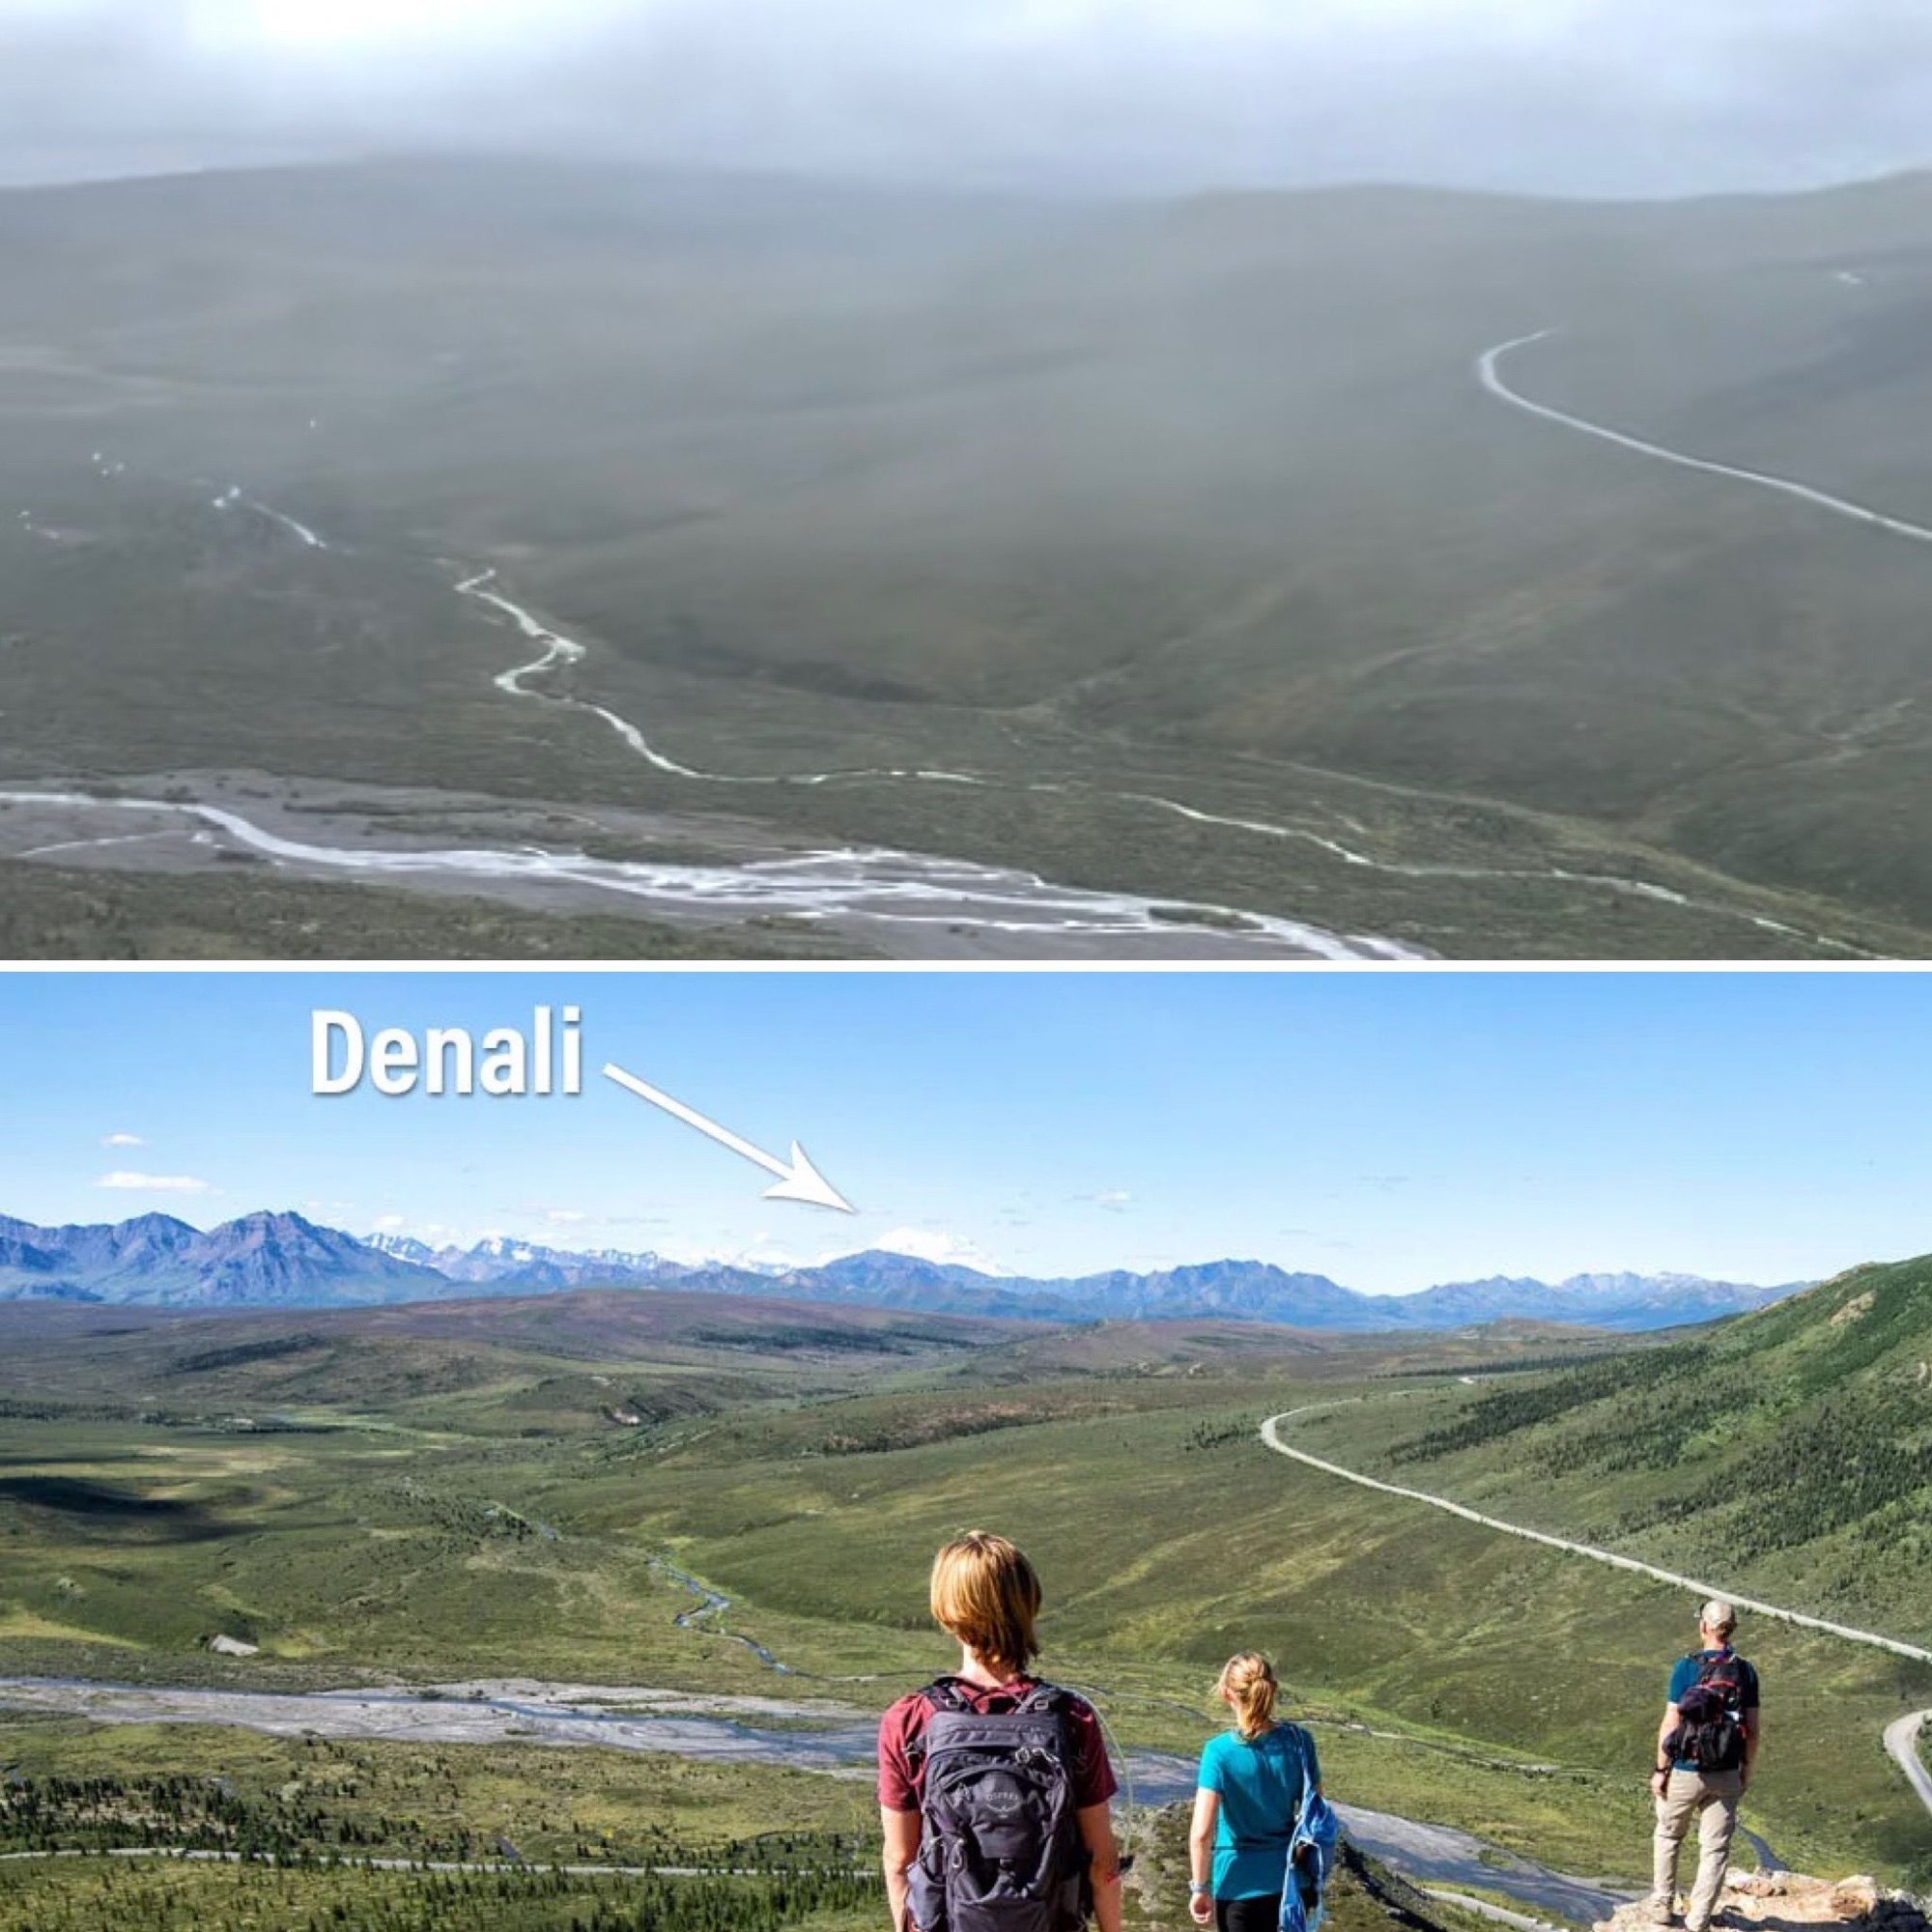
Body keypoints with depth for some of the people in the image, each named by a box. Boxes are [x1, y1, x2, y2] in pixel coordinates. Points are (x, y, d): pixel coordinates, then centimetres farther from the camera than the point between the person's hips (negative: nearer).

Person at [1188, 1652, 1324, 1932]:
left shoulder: (1220, 1751, -18)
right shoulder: (1298, 1742, -8)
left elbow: (1202, 1833, -19)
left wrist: (1200, 1887, -8)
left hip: (1239, 1882, -3)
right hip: (1288, 1878, 3)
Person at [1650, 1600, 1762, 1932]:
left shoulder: (1686, 1667, -11)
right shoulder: (1745, 1672, -1)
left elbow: (1671, 1724, -12)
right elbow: (1752, 1730, 1)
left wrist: (1660, 1770, -3)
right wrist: (1746, 1772, 13)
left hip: (1685, 1771, -2)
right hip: (1726, 1776, 2)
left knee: (1668, 1836, 19)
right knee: (1715, 1848, 8)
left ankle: (1662, 1905, 24)